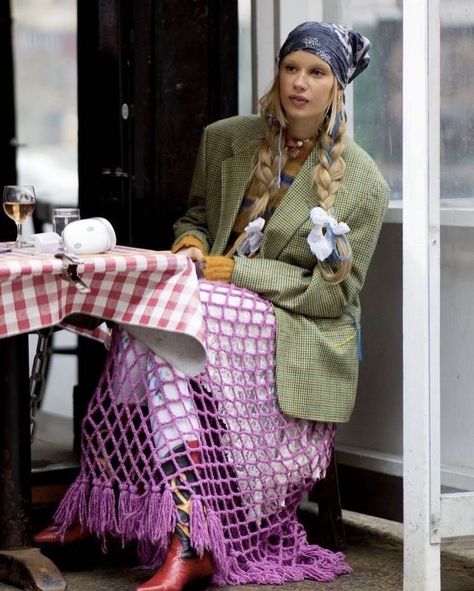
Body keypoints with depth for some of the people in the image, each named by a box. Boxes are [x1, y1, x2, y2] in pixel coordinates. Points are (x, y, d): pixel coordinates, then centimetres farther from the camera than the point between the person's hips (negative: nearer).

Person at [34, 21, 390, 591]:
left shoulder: (363, 183, -5)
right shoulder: (226, 140, 10)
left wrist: (232, 270, -14)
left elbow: (333, 293, -6)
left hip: (300, 332, -5)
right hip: (216, 303, 5)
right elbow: (195, 215, 24)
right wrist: (190, 244, -2)